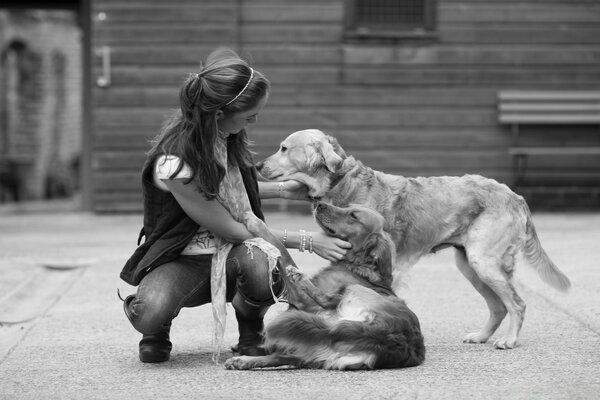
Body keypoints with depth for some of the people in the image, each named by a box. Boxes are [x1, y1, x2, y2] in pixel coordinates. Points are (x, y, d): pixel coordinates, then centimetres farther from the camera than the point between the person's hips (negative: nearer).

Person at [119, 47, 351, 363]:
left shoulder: (226, 136, -6)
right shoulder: (174, 163, -28)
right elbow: (232, 230, -19)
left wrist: (281, 189, 6)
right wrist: (306, 241, -15)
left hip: (233, 253, 5)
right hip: (182, 259, -5)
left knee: (262, 265, -34)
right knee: (150, 315, -38)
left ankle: (251, 333, 0)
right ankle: (157, 328, 2)